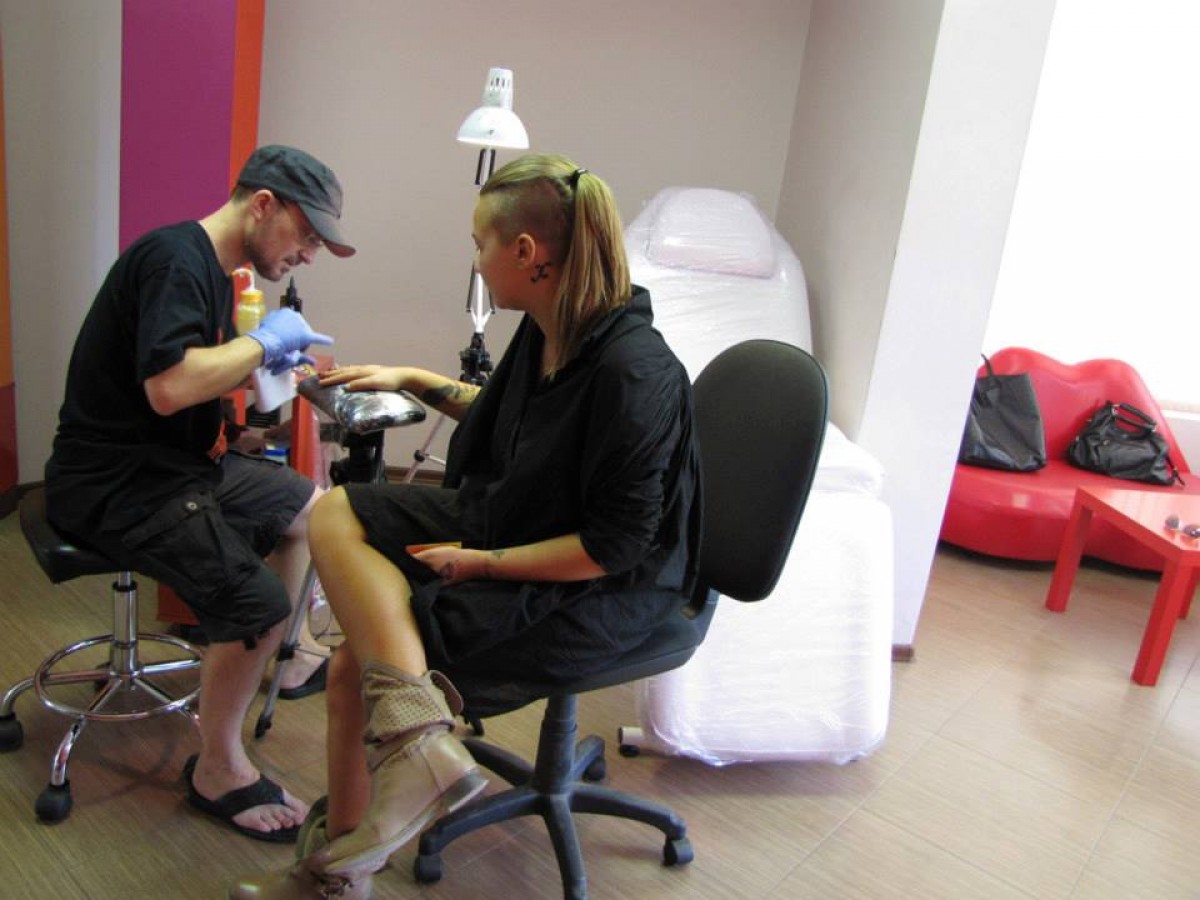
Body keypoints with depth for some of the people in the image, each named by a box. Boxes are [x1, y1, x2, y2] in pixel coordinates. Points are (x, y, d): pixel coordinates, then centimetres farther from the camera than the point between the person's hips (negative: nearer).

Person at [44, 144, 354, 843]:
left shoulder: (212, 270, 13)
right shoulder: (175, 259, -19)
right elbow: (167, 386, -32)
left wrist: (266, 362, 3)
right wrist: (261, 341, -18)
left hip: (180, 461, 10)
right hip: (115, 481, -10)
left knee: (309, 509, 18)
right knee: (256, 601, -23)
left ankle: (276, 661, 32)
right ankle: (218, 771, -1)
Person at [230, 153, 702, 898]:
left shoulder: (635, 373, -27)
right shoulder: (547, 331, 0)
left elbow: (613, 547, -23)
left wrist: (483, 561, -18)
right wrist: (414, 380, 21)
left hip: (595, 594, -9)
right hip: (509, 523, 9)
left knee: (357, 666, -17)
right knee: (334, 514, -7)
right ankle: (417, 740, -16)